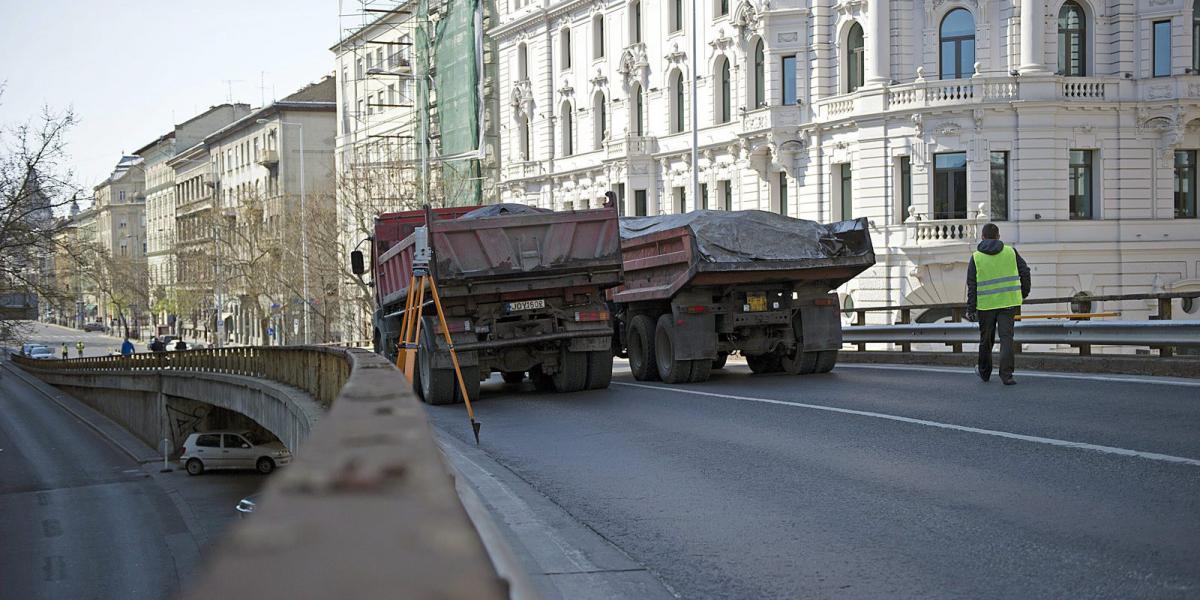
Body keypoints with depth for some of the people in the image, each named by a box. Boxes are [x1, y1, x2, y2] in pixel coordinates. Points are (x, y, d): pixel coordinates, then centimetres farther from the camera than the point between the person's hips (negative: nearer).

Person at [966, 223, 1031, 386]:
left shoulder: (976, 257, -2)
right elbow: (1025, 271, 6)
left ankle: (984, 372, 31)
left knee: (986, 339, 15)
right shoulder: (1010, 252, 2)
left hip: (985, 304, 0)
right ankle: (1006, 374, -14)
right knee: (1006, 337, -2)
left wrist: (970, 309, -3)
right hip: (1008, 303, 0)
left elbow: (972, 286, -5)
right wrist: (1024, 292, 23)